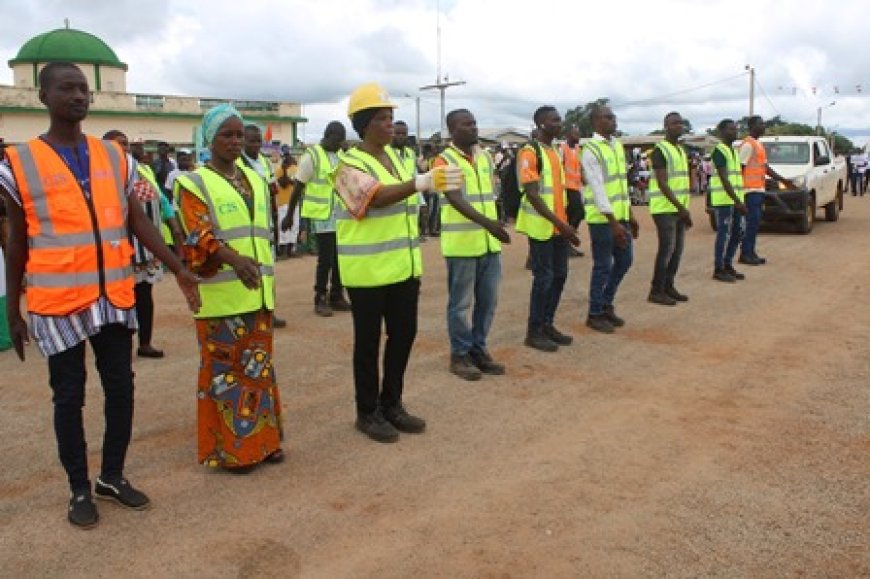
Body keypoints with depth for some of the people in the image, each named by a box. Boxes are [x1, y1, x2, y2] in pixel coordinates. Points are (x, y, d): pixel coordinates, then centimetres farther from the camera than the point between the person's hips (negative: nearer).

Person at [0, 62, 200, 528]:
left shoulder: (115, 157, 6)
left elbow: (138, 221, 7)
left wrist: (179, 269, -2)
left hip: (115, 295, 3)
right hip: (57, 300, -3)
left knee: (121, 389, 10)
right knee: (68, 397, 7)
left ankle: (113, 476, 28)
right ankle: (80, 489, 22)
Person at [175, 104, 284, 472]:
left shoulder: (255, 180, 15)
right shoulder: (195, 184, -4)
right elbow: (200, 236, -18)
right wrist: (235, 260, -35)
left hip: (257, 292, 6)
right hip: (221, 294, -6)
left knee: (259, 365, 12)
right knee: (224, 368, 0)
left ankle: (262, 439, 23)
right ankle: (229, 448, 11)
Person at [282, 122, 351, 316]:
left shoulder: (341, 155, 10)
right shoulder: (312, 156, -9)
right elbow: (298, 187, -6)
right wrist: (289, 215, -5)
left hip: (341, 215, 6)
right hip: (322, 215, -6)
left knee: (339, 258, 9)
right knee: (326, 259, -4)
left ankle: (336, 297, 21)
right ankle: (320, 300, 9)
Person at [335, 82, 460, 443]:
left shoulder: (393, 155, 13)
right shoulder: (350, 165, -11)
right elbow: (378, 197, -30)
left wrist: (414, 258, 20)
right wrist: (422, 182, -44)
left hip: (402, 266, 8)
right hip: (367, 269, -7)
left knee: (403, 334, 12)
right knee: (369, 341, 2)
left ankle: (391, 404, 28)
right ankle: (368, 413, 17)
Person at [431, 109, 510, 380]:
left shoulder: (486, 156, 13)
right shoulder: (444, 160, -9)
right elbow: (455, 199, -22)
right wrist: (486, 222, -34)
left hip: (489, 241, 6)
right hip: (461, 243, -6)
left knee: (488, 300, 11)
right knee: (461, 302, 3)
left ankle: (478, 350, 25)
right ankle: (460, 355, 15)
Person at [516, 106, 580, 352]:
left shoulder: (556, 151, 14)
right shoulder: (529, 152, -13)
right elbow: (532, 194, -20)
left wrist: (565, 223, 16)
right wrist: (558, 222, -24)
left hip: (559, 226, 8)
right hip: (541, 226, -8)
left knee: (559, 275, 11)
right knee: (544, 277, -4)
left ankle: (547, 324, 23)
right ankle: (534, 332, 6)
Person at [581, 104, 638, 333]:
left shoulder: (618, 145, 12)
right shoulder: (590, 150, -13)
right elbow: (598, 190, -18)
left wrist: (630, 214, 16)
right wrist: (613, 223, -21)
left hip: (621, 215, 8)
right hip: (602, 218, -8)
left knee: (624, 260, 14)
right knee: (603, 267, 0)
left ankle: (606, 304, 30)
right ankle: (594, 314, 15)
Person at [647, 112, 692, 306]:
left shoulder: (681, 150, 17)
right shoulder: (660, 150, -11)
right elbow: (662, 183, -18)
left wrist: (685, 208, 15)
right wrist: (680, 207, -21)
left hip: (679, 208, 9)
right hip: (664, 208, -9)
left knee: (677, 249, 9)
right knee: (667, 248, -9)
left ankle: (668, 286, 18)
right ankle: (656, 291, -3)